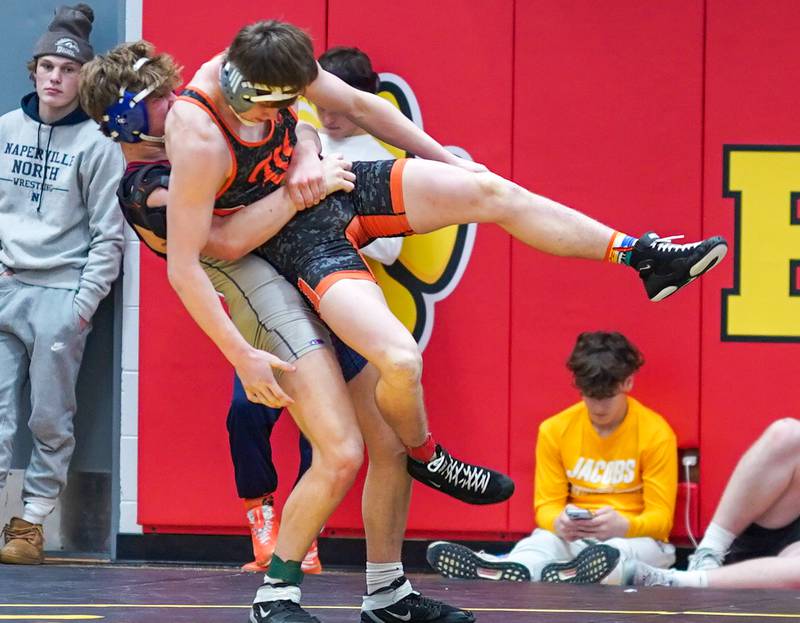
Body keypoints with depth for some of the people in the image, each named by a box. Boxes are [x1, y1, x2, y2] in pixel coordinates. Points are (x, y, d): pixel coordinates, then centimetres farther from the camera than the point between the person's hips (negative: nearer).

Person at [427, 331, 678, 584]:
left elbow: (661, 518, -8)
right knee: (542, 542, -33)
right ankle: (514, 572, -72)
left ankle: (573, 573, -74)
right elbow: (547, 505, 1)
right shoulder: (555, 430, 1)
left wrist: (622, 525, -32)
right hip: (571, 538, 2)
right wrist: (559, 523, -26)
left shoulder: (656, 434, -6)